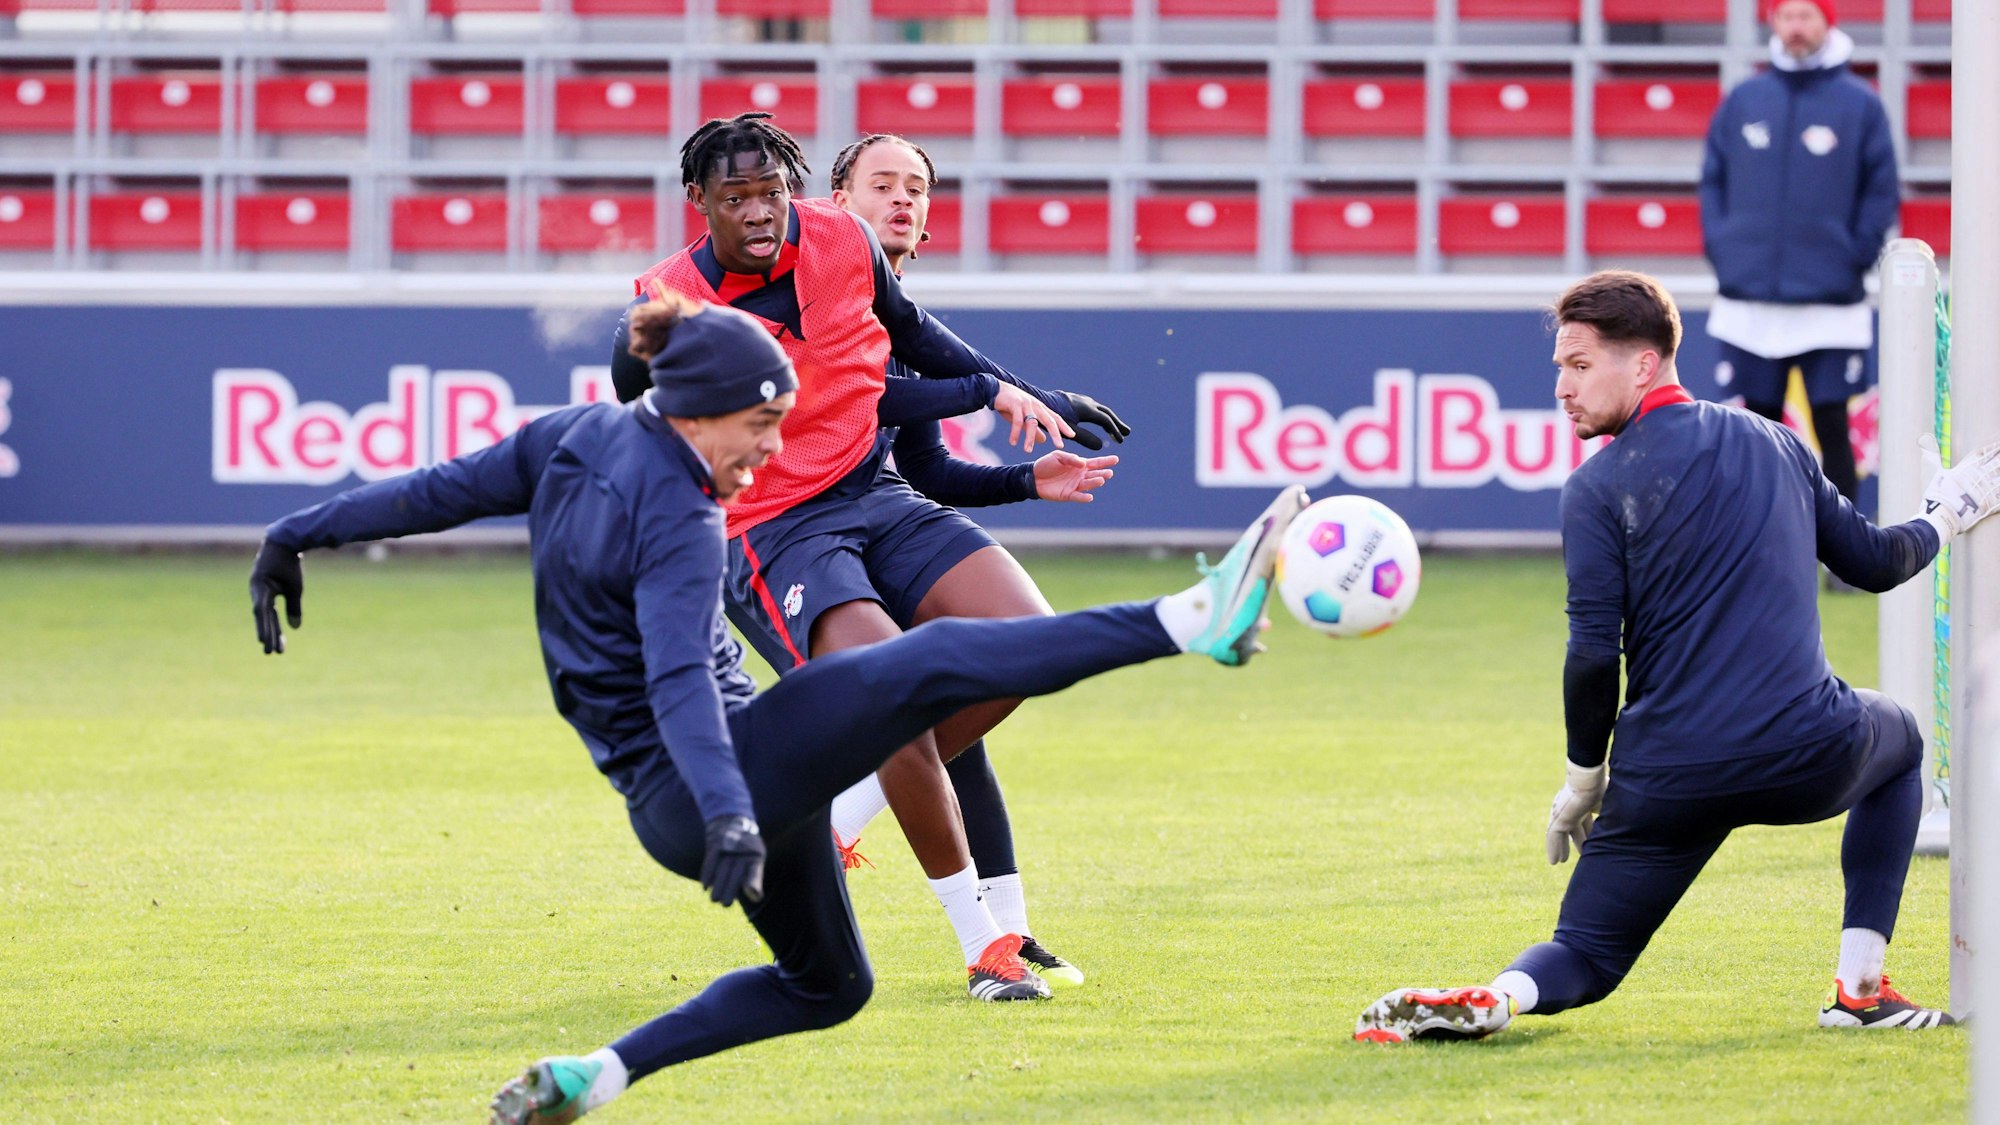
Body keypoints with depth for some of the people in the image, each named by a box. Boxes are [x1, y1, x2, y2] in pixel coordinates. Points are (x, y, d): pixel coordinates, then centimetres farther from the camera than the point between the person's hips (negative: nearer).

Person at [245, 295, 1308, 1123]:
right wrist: (729, 816, -41)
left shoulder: (576, 437, 6)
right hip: (719, 779, -10)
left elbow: (436, 491, 12)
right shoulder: (679, 518, -17)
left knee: (826, 982, 24)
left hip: (665, 811, 10)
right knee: (932, 662, -24)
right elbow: (679, 682, -30)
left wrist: (295, 539, 23)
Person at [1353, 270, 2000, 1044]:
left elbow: (1593, 656, -9)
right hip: (1808, 759, 2)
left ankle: (1497, 1000, -26)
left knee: (1585, 957, 12)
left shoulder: (1598, 488, -2)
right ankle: (1861, 987, 24)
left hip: (1672, 775, -2)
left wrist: (1583, 778, 5)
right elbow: (1872, 562, 21)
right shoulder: (1772, 442, 12)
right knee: (1897, 740, 37)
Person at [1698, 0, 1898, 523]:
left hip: (1829, 300, -3)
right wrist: (1719, 247, 2)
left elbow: (1882, 192, 1)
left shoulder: (1860, 104, 0)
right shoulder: (1743, 101, 8)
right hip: (1748, 298, 3)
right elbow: (1713, 180, 13)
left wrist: (1856, 258, -6)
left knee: (1831, 424, -5)